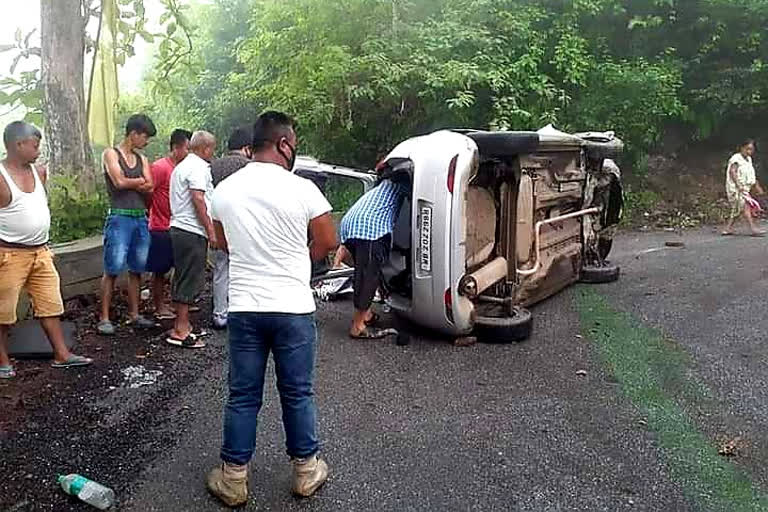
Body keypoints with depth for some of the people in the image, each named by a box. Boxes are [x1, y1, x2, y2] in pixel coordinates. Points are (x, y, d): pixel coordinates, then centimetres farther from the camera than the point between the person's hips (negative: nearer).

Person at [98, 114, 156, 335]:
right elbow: (119, 182, -12)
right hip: (120, 218, -6)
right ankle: (104, 318, 1)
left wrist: (130, 183, -8)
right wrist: (141, 180, 2)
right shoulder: (111, 154, 1)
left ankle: (134, 314, 18)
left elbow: (149, 189, 5)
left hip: (141, 218, 6)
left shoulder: (142, 159, 16)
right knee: (112, 270, -5)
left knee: (136, 269, 9)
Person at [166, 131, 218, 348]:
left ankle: (183, 325, 22)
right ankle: (180, 331, -4)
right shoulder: (198, 167, -10)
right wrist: (210, 230, -16)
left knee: (185, 279, 15)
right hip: (192, 231, -10)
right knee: (189, 281, -7)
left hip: (180, 228, 11)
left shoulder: (182, 166, 22)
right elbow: (198, 200, -19)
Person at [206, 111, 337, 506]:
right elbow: (327, 242, -2)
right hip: (293, 308, -2)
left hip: (244, 308, 3)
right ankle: (306, 472, 25)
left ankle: (233, 479, 22)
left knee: (242, 397, 12)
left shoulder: (223, 190, 1)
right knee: (297, 394, 11)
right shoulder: (301, 189, -12)